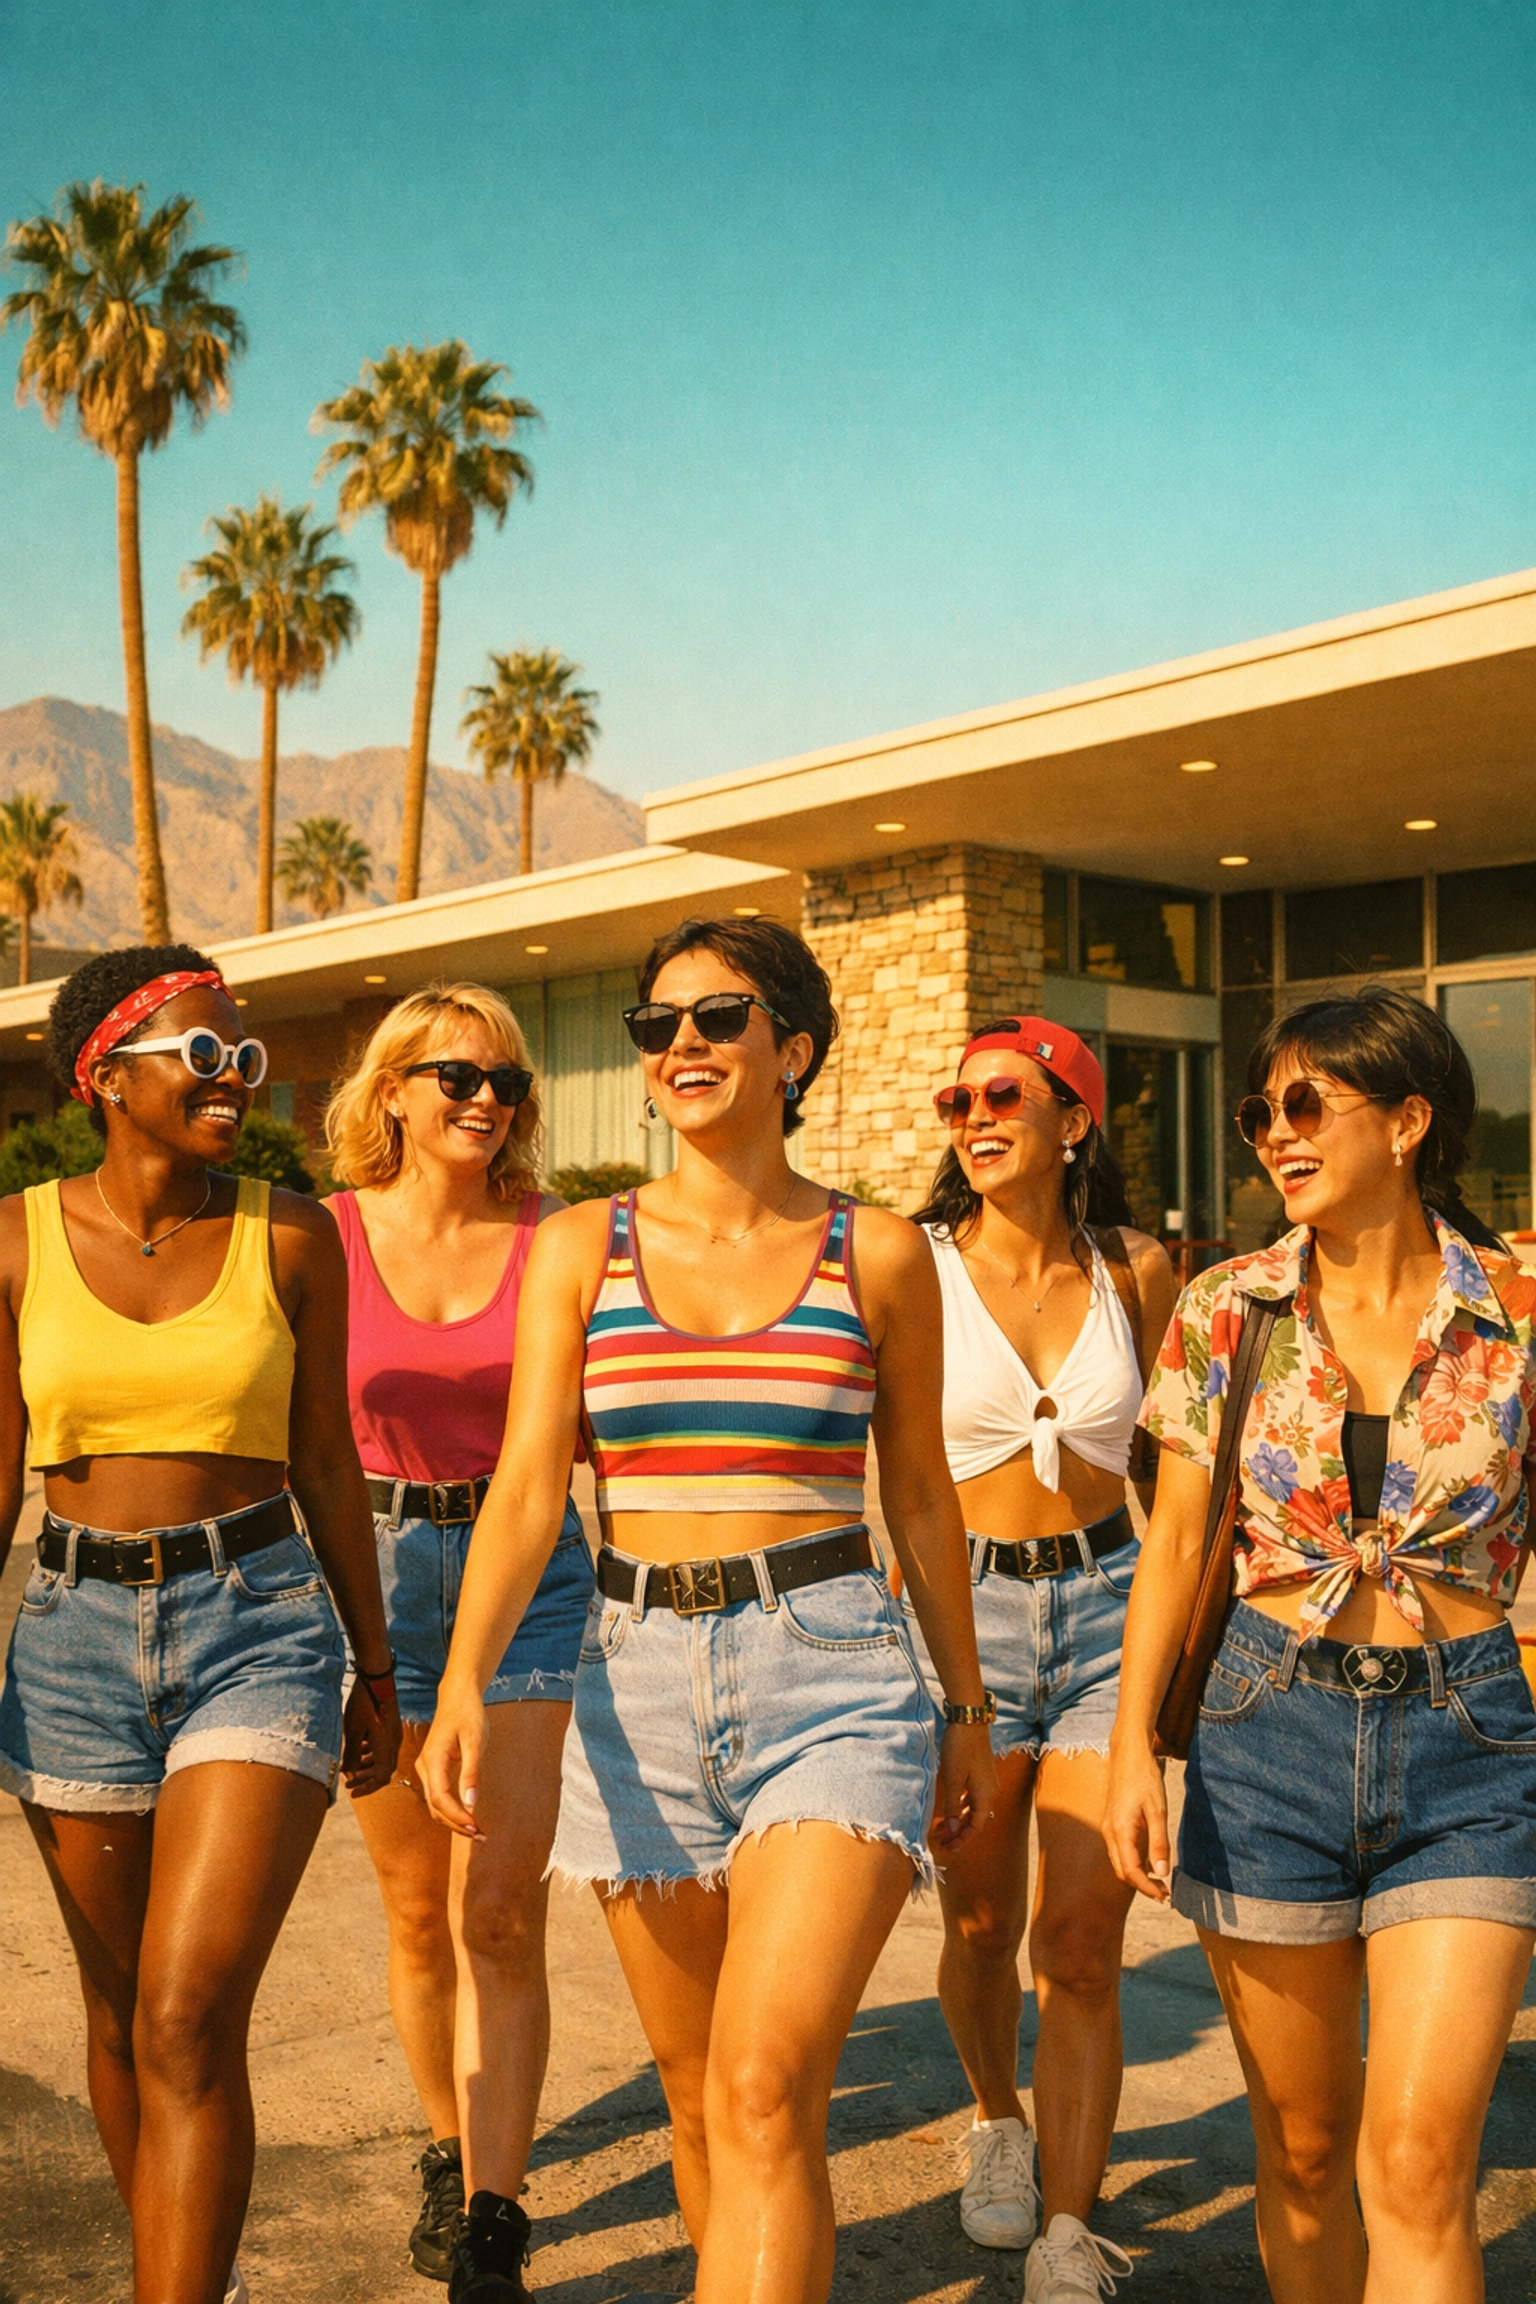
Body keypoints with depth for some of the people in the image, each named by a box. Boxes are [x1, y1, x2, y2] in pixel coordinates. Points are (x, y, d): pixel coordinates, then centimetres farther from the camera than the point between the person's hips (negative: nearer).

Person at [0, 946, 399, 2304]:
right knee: (119, 2011, 17)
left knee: (191, 2020, -12)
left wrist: (376, 1665, 9)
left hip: (260, 1626, -2)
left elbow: (324, 1456, 4)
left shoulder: (289, 1235, -3)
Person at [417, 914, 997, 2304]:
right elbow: (528, 1487, -4)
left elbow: (920, 1495, 11)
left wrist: (969, 1706, 16)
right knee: (697, 2086, 14)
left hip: (832, 1679, -2)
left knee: (767, 2094, -14)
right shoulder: (581, 1250, 3)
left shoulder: (877, 1255, 2)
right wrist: (464, 1681, -20)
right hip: (638, 1683, 3)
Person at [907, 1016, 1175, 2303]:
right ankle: (999, 2123, 42)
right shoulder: (914, 1267, -6)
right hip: (961, 1605, -1)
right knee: (982, 1924, 13)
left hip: (1107, 1604, 1)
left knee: (1082, 1940, -3)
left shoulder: (1136, 1271, 1)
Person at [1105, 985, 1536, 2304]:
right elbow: (1177, 1544, 6)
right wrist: (1132, 1743, -2)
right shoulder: (1224, 1312, 1)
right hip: (1271, 1735, 2)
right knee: (1301, 2145, 12)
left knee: (1417, 2165, -7)